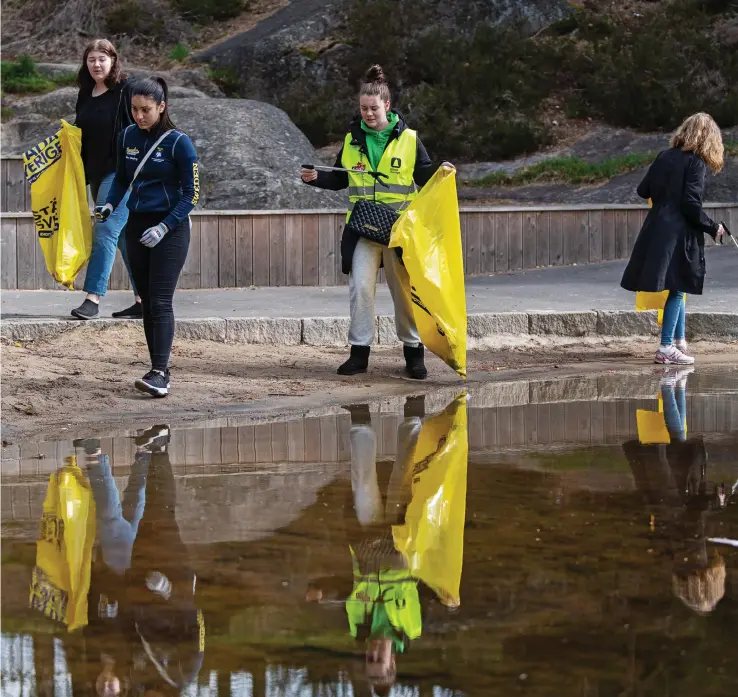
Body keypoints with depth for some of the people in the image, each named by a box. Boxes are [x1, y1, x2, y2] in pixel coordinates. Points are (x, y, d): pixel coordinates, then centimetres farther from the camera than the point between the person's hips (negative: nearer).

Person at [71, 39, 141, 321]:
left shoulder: (126, 91, -8)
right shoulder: (85, 95, 13)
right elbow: (80, 134, 23)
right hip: (97, 174, 8)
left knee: (105, 231, -14)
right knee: (125, 237, 10)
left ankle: (93, 298, -16)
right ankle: (144, 300, 14)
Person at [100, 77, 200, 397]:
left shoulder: (178, 143, -12)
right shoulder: (127, 137, 3)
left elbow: (191, 194, -10)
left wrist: (164, 227, -19)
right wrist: (110, 205, -2)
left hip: (171, 227, -6)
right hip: (137, 224, 6)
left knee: (160, 302, -13)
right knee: (147, 301, 7)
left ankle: (159, 374, -18)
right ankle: (159, 368, 12)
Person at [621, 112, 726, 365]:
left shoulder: (665, 157, 9)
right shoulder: (696, 163, -10)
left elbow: (643, 190, 13)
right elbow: (691, 204, -17)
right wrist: (712, 228, -4)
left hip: (656, 228, 7)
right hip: (679, 233, -7)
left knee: (676, 287, 17)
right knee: (677, 288, -1)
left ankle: (679, 340, 24)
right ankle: (666, 349, -1)